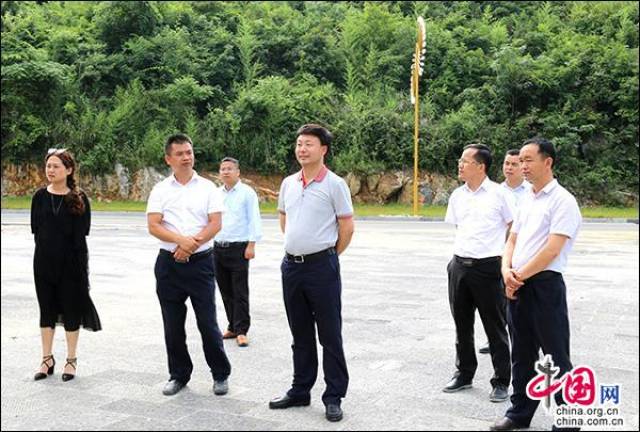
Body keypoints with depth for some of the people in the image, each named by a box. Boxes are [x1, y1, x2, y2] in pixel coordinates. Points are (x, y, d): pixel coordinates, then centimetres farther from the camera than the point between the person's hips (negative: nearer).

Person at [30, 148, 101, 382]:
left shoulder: (79, 198, -5)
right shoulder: (40, 196, 3)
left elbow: (81, 234, -6)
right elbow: (36, 229, 3)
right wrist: (47, 248, -5)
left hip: (71, 262, -3)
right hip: (44, 261, 3)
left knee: (71, 310, 6)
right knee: (46, 310, 10)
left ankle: (71, 360, 19)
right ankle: (47, 359, 23)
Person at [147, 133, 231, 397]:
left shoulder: (207, 188, 3)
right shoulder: (160, 190, 5)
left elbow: (215, 224, -5)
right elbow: (153, 227, -5)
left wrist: (192, 244, -16)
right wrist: (181, 240, -20)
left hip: (201, 261, -2)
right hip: (169, 263, 2)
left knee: (207, 322, 0)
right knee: (173, 324, 9)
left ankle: (220, 375, 16)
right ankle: (179, 375, 24)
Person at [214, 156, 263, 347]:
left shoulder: (247, 193, -3)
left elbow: (254, 220, -6)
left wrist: (251, 245, -13)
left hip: (238, 248, -5)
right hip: (218, 248, 6)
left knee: (240, 292, -4)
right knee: (226, 292, 11)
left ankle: (241, 331, 2)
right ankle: (232, 327, 21)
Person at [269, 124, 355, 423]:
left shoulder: (334, 184, -8)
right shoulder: (288, 183, 8)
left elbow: (347, 226, -5)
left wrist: (329, 255, 2)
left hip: (322, 266, -6)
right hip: (291, 265, 6)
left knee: (329, 334, 2)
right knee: (300, 334, 15)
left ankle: (334, 398, 12)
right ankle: (300, 391, 27)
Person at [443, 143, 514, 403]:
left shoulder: (498, 194, -6)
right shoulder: (457, 196, 8)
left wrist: (504, 255, 1)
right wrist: (464, 248, 14)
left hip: (487, 267, -5)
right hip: (459, 265, 5)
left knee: (495, 326, 3)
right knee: (462, 324, 14)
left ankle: (501, 382, 14)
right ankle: (464, 374, 29)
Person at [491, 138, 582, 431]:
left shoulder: (562, 201, -11)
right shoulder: (527, 200, 14)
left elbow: (552, 250, -18)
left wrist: (519, 276, -11)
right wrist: (507, 271, -3)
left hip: (545, 286, -7)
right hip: (517, 287, 8)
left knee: (556, 358, 3)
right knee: (522, 356, 16)